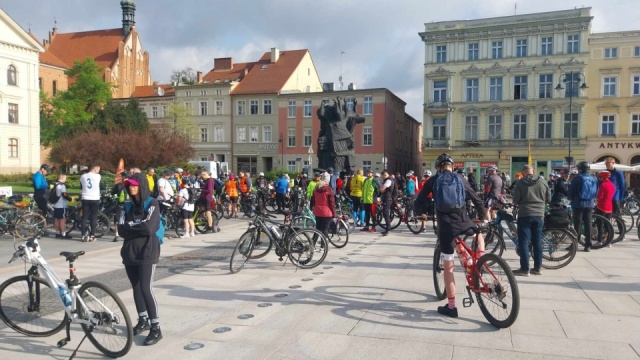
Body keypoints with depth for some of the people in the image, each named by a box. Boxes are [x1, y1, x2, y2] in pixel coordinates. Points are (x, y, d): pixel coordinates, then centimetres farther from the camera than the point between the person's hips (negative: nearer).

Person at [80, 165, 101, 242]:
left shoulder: (83, 176, 3)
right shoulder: (98, 176, -8)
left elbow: (81, 186, 17)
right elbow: (101, 185, 9)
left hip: (85, 199, 3)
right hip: (95, 199, -3)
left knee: (84, 217, 7)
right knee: (94, 218, 4)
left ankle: (84, 236, 6)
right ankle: (92, 236, 4)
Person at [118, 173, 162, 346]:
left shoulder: (152, 204, -5)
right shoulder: (128, 206, 10)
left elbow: (149, 227, -19)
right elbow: (122, 230, 0)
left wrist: (130, 226, -6)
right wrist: (138, 229, -13)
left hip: (147, 252, -6)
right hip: (129, 252, 6)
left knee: (146, 289, -11)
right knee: (136, 287, 13)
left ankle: (156, 328, -5)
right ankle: (143, 320, 30)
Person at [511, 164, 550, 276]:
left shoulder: (520, 182, -7)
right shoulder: (542, 181, 2)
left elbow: (515, 200, -7)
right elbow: (548, 198, 9)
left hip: (525, 215, -4)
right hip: (539, 215, 4)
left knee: (523, 242, 1)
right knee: (537, 242, 12)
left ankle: (524, 269, -1)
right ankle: (537, 268, 17)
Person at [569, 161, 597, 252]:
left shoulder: (577, 178, -10)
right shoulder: (593, 179, 6)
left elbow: (571, 191, -7)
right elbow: (596, 193, 12)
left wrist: (572, 199, 10)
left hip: (578, 204, -4)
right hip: (590, 204, 4)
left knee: (577, 224, 0)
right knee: (588, 224, 6)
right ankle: (588, 246, 7)